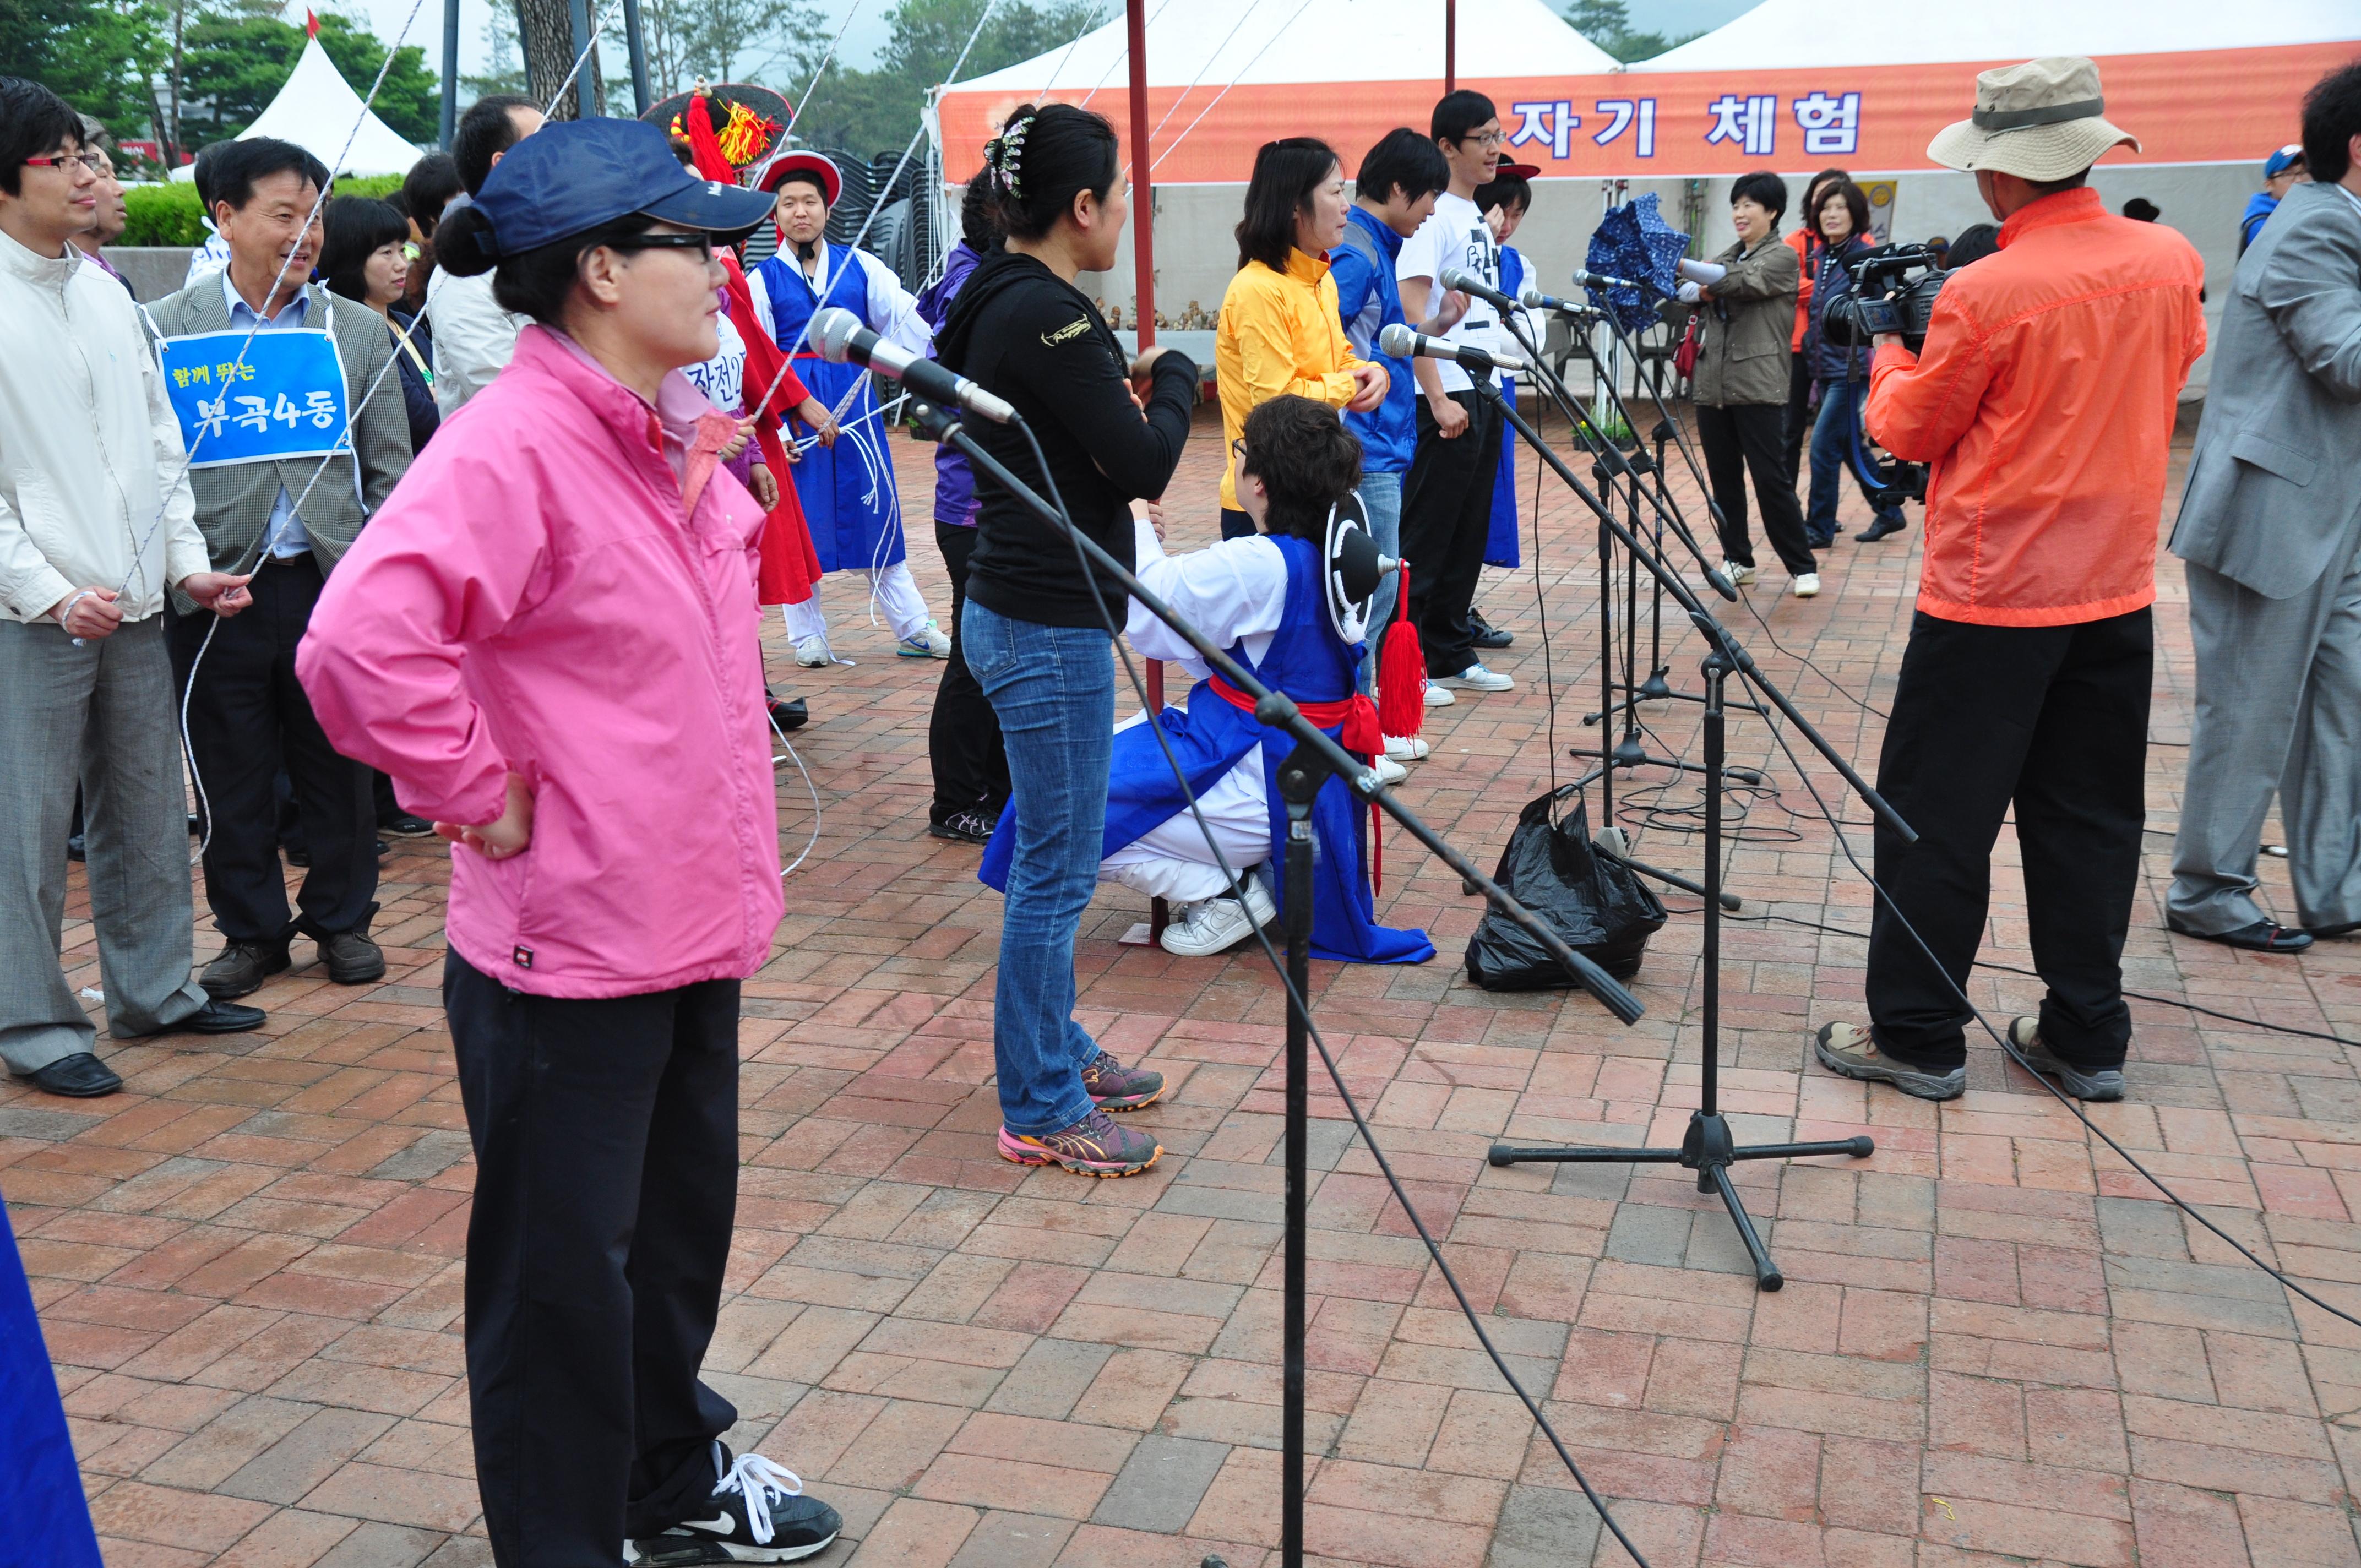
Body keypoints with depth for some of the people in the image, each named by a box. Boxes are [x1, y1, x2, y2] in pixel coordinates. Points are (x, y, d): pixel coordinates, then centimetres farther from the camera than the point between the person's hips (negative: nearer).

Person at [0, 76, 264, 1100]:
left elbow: (160, 442, 16)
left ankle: (152, 988, 28)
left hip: (133, 603, 7)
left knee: (145, 807, 14)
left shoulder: (105, 294, 12)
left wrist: (185, 560, 7)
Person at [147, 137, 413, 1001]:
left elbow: (390, 468, 7)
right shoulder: (165, 327, 3)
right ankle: (252, 930, 23)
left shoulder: (361, 331, 8)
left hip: (332, 581, 1)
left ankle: (342, 918, 27)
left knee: (337, 764, 10)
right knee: (231, 774, 8)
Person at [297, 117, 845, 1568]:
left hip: (692, 921, 9)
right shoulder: (512, 447, -22)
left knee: (685, 1224, 24)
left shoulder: (673, 434, 8)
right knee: (566, 1270, 8)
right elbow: (363, 647, -33)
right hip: (571, 944, -9)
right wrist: (485, 798, -21)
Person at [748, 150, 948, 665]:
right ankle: (808, 636, 15)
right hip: (793, 405, -1)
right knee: (801, 518, 3)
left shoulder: (861, 266, 7)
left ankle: (914, 629, 13)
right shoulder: (762, 279, 3)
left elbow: (906, 323, 0)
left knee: (876, 511, 7)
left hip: (857, 402, 2)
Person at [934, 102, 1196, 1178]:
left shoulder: (999, 303, 12)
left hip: (1018, 610, 11)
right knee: (1056, 870, -2)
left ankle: (1056, 1053, 34)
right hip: (1050, 625, -11)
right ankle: (1040, 1113, 9)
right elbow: (1143, 464, -19)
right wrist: (1172, 383, -2)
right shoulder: (1048, 316, -19)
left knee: (1052, 858, 20)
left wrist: (1126, 399, 7)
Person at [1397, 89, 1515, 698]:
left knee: (1468, 535, 13)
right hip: (1448, 397, -9)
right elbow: (1414, 315, -18)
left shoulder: (1477, 218, 17)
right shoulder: (1432, 215, -11)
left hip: (1485, 395, 9)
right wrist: (1438, 400, -22)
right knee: (1425, 537, -5)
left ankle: (1451, 654, 21)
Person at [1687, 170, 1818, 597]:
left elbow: (1743, 281, -18)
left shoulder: (1782, 258, -1)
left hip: (1758, 386, -6)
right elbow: (1686, 293, 10)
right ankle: (1737, 559, 18)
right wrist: (1699, 291, -15)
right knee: (1723, 479, 8)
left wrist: (1683, 266, -29)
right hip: (1714, 384, 6)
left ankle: (1802, 566, 0)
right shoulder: (1728, 256, 20)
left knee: (1772, 480, -7)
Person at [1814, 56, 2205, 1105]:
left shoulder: (1985, 294, -18)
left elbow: (1911, 433, -5)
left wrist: (1889, 359, 14)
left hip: (1992, 595, -6)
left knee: (1937, 816, 4)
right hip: (2117, 586, 6)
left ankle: (1916, 1037, 11)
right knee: (2089, 816, 14)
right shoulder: (2172, 263, 0)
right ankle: (2086, 1039, 21)